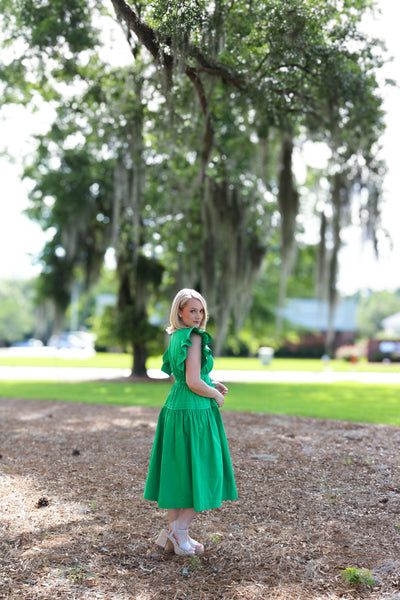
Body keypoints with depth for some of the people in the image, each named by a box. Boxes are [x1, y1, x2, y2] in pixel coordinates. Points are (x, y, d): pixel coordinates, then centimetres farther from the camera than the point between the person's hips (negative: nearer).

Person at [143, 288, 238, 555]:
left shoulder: (176, 337, 11)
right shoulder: (194, 338, -17)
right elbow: (193, 383, -22)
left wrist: (212, 384, 13)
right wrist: (216, 396, -5)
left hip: (174, 408, 9)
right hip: (195, 412, -9)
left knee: (177, 471, 14)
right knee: (204, 474, 3)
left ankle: (174, 531, 23)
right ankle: (179, 531, 7)